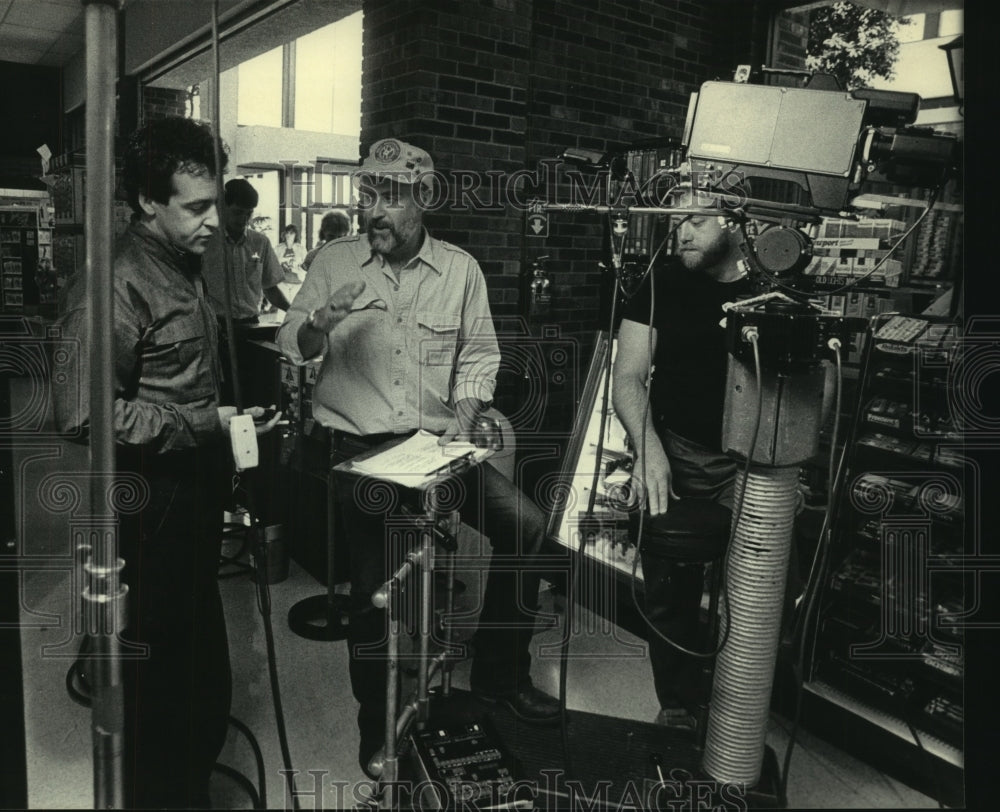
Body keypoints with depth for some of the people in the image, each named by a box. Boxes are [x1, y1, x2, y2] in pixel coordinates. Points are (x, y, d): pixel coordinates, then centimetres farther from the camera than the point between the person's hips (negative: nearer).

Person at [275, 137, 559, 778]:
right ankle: (377, 728, 18)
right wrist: (321, 320, -23)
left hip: (435, 442, 2)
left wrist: (463, 418, -8)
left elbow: (478, 355, 8)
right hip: (359, 448, -2)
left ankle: (499, 673, 10)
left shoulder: (461, 269, 4)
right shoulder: (334, 263, 2)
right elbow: (292, 349, 0)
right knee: (374, 586, -7)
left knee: (528, 526, -11)